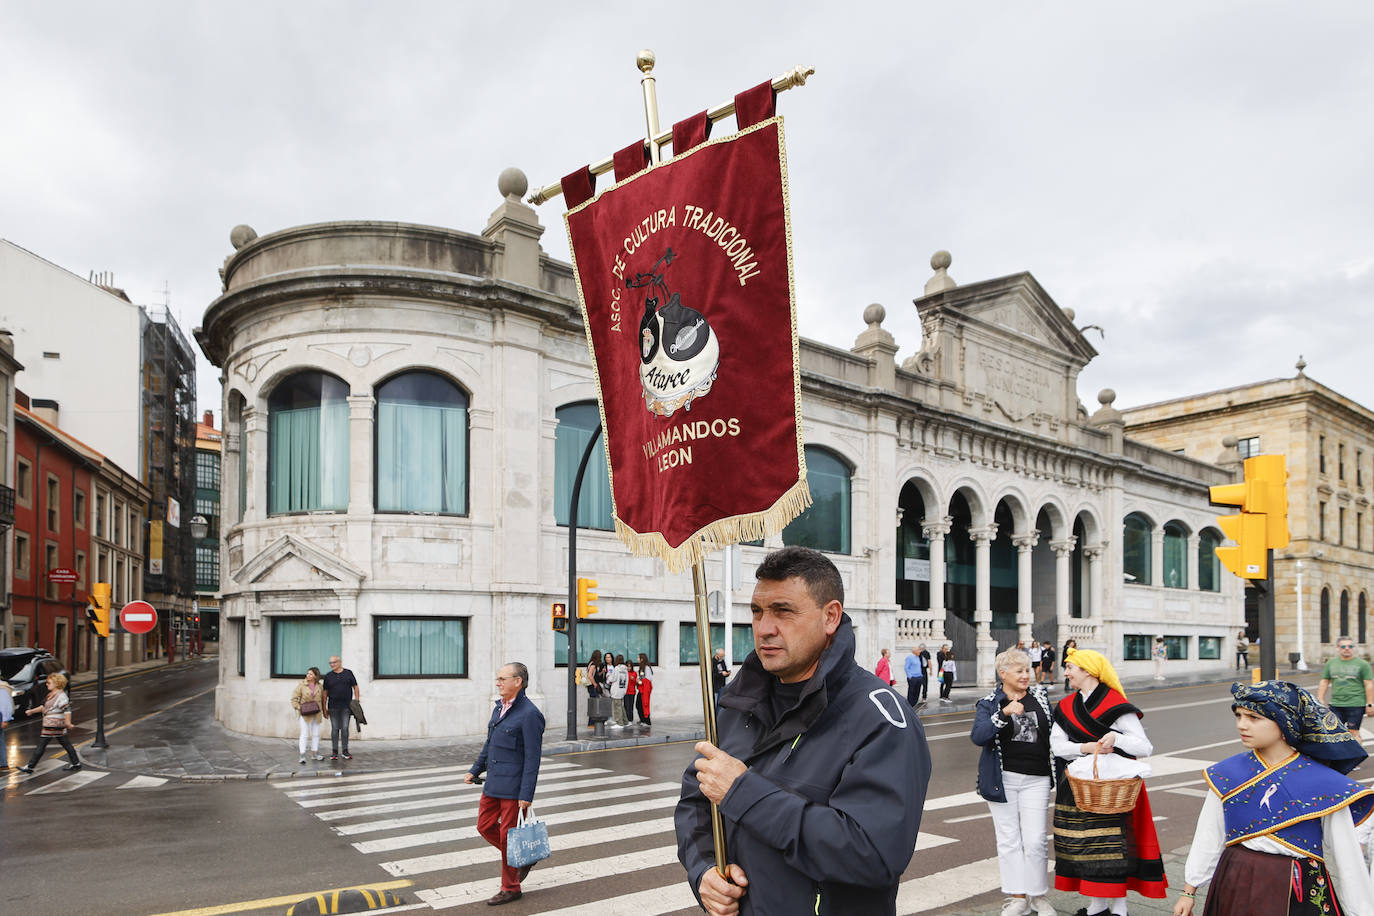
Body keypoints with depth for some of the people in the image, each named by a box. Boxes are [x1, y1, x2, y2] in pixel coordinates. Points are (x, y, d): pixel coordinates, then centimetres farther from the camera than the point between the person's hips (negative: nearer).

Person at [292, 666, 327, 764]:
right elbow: (294, 698, -3)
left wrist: (323, 711, 12)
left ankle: (314, 753, 23)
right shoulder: (301, 685, -5)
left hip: (316, 714, 4)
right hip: (305, 714, -3)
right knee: (304, 734, -6)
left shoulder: (320, 686, 4)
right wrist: (298, 707, -14)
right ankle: (302, 755, -4)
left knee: (316, 734, 11)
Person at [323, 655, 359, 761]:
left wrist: (356, 701, 1)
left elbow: (355, 687, 8)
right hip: (333, 707, 1)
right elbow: (325, 693, 7)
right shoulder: (328, 676, 6)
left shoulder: (348, 673, 4)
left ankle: (345, 751, 9)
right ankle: (335, 752, 9)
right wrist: (324, 708, 3)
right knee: (334, 729, 3)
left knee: (345, 728, 2)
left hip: (346, 707, -1)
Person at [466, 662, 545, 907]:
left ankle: (511, 888, 18)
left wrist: (526, 795, -19)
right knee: (485, 826, 12)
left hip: (514, 787, -9)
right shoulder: (499, 708, 10)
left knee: (508, 836, 1)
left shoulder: (529, 714, -17)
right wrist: (475, 771, 16)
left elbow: (532, 758, -18)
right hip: (494, 784, 9)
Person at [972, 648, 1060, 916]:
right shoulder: (989, 703, -1)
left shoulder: (1040, 696, 8)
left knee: (1036, 840, 0)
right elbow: (978, 736, -16)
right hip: (1002, 778, -1)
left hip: (1036, 779, 1)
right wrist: (1004, 714, -27)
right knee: (1009, 839, 5)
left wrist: (1058, 769, 11)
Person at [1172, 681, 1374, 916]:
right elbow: (1208, 838, 4)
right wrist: (1188, 891, 8)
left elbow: (1346, 857, -4)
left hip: (1301, 895, -2)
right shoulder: (1227, 775, -3)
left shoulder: (1324, 784, -10)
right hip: (1236, 888, 2)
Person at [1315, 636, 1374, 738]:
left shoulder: (1362, 664, 0)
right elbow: (1324, 682, 15)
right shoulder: (1331, 663, 12)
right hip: (1335, 705, 4)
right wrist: (1320, 701, 9)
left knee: (1353, 732, -4)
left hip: (1355, 705, -4)